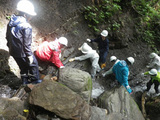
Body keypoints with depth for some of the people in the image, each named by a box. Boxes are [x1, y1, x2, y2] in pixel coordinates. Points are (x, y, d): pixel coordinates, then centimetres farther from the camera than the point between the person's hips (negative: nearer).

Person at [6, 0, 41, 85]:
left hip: (13, 52, 8)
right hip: (23, 53, -7)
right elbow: (27, 44, -22)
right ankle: (35, 79, 32)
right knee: (33, 64, 17)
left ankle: (25, 81, 41)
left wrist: (10, 47, 24)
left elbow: (7, 37, 12)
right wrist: (29, 55, -13)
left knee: (23, 66, 26)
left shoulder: (11, 23, 2)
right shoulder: (26, 27, -24)